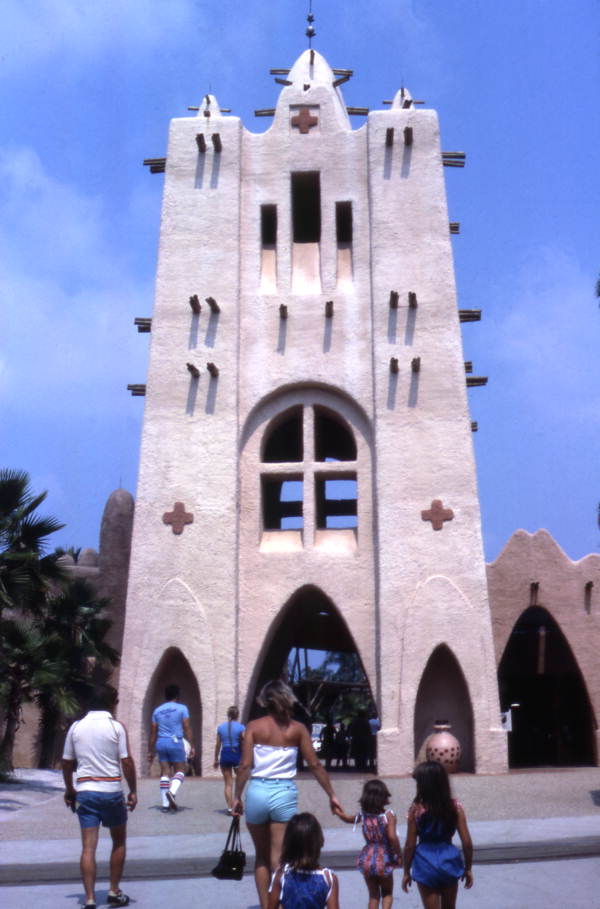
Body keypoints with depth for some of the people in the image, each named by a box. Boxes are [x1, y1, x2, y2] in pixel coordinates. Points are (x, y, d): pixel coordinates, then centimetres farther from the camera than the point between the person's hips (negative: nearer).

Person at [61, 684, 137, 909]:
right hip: (111, 791, -2)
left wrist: (69, 789, 21)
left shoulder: (76, 727, 4)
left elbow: (67, 762, 9)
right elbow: (127, 762, -9)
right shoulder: (116, 727, -7)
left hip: (85, 791, 2)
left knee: (88, 847, 3)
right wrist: (133, 791, 1)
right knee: (119, 842, 16)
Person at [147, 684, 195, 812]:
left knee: (165, 772, 7)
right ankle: (172, 791, -21)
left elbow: (153, 732, 11)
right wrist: (192, 746, -3)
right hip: (176, 743, -4)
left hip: (161, 743, 4)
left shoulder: (157, 711, 12)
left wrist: (150, 751, 16)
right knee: (180, 770, 5)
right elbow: (187, 728, -5)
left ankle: (165, 803, 4)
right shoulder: (181, 708, 0)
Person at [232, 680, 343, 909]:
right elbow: (315, 765, 2)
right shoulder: (297, 729, 1)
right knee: (279, 858, 5)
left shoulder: (254, 727, -1)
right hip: (284, 793, -1)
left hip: (257, 792, 1)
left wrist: (237, 797, 2)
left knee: (261, 857, 18)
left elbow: (245, 766, -6)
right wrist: (331, 795, 9)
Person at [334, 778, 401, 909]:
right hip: (384, 860, -3)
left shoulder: (363, 814, -1)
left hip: (367, 860, 3)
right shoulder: (388, 815, -14)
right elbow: (392, 837, -24)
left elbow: (348, 818, 18)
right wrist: (399, 854, -12)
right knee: (387, 894, 17)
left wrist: (337, 811, 36)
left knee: (373, 896, 17)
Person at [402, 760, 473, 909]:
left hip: (426, 863, -2)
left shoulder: (416, 809, -11)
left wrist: (406, 872, 5)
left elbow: (410, 845, -7)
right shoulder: (455, 807, -6)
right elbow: (467, 842, -4)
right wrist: (468, 868, 9)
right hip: (449, 861, 2)